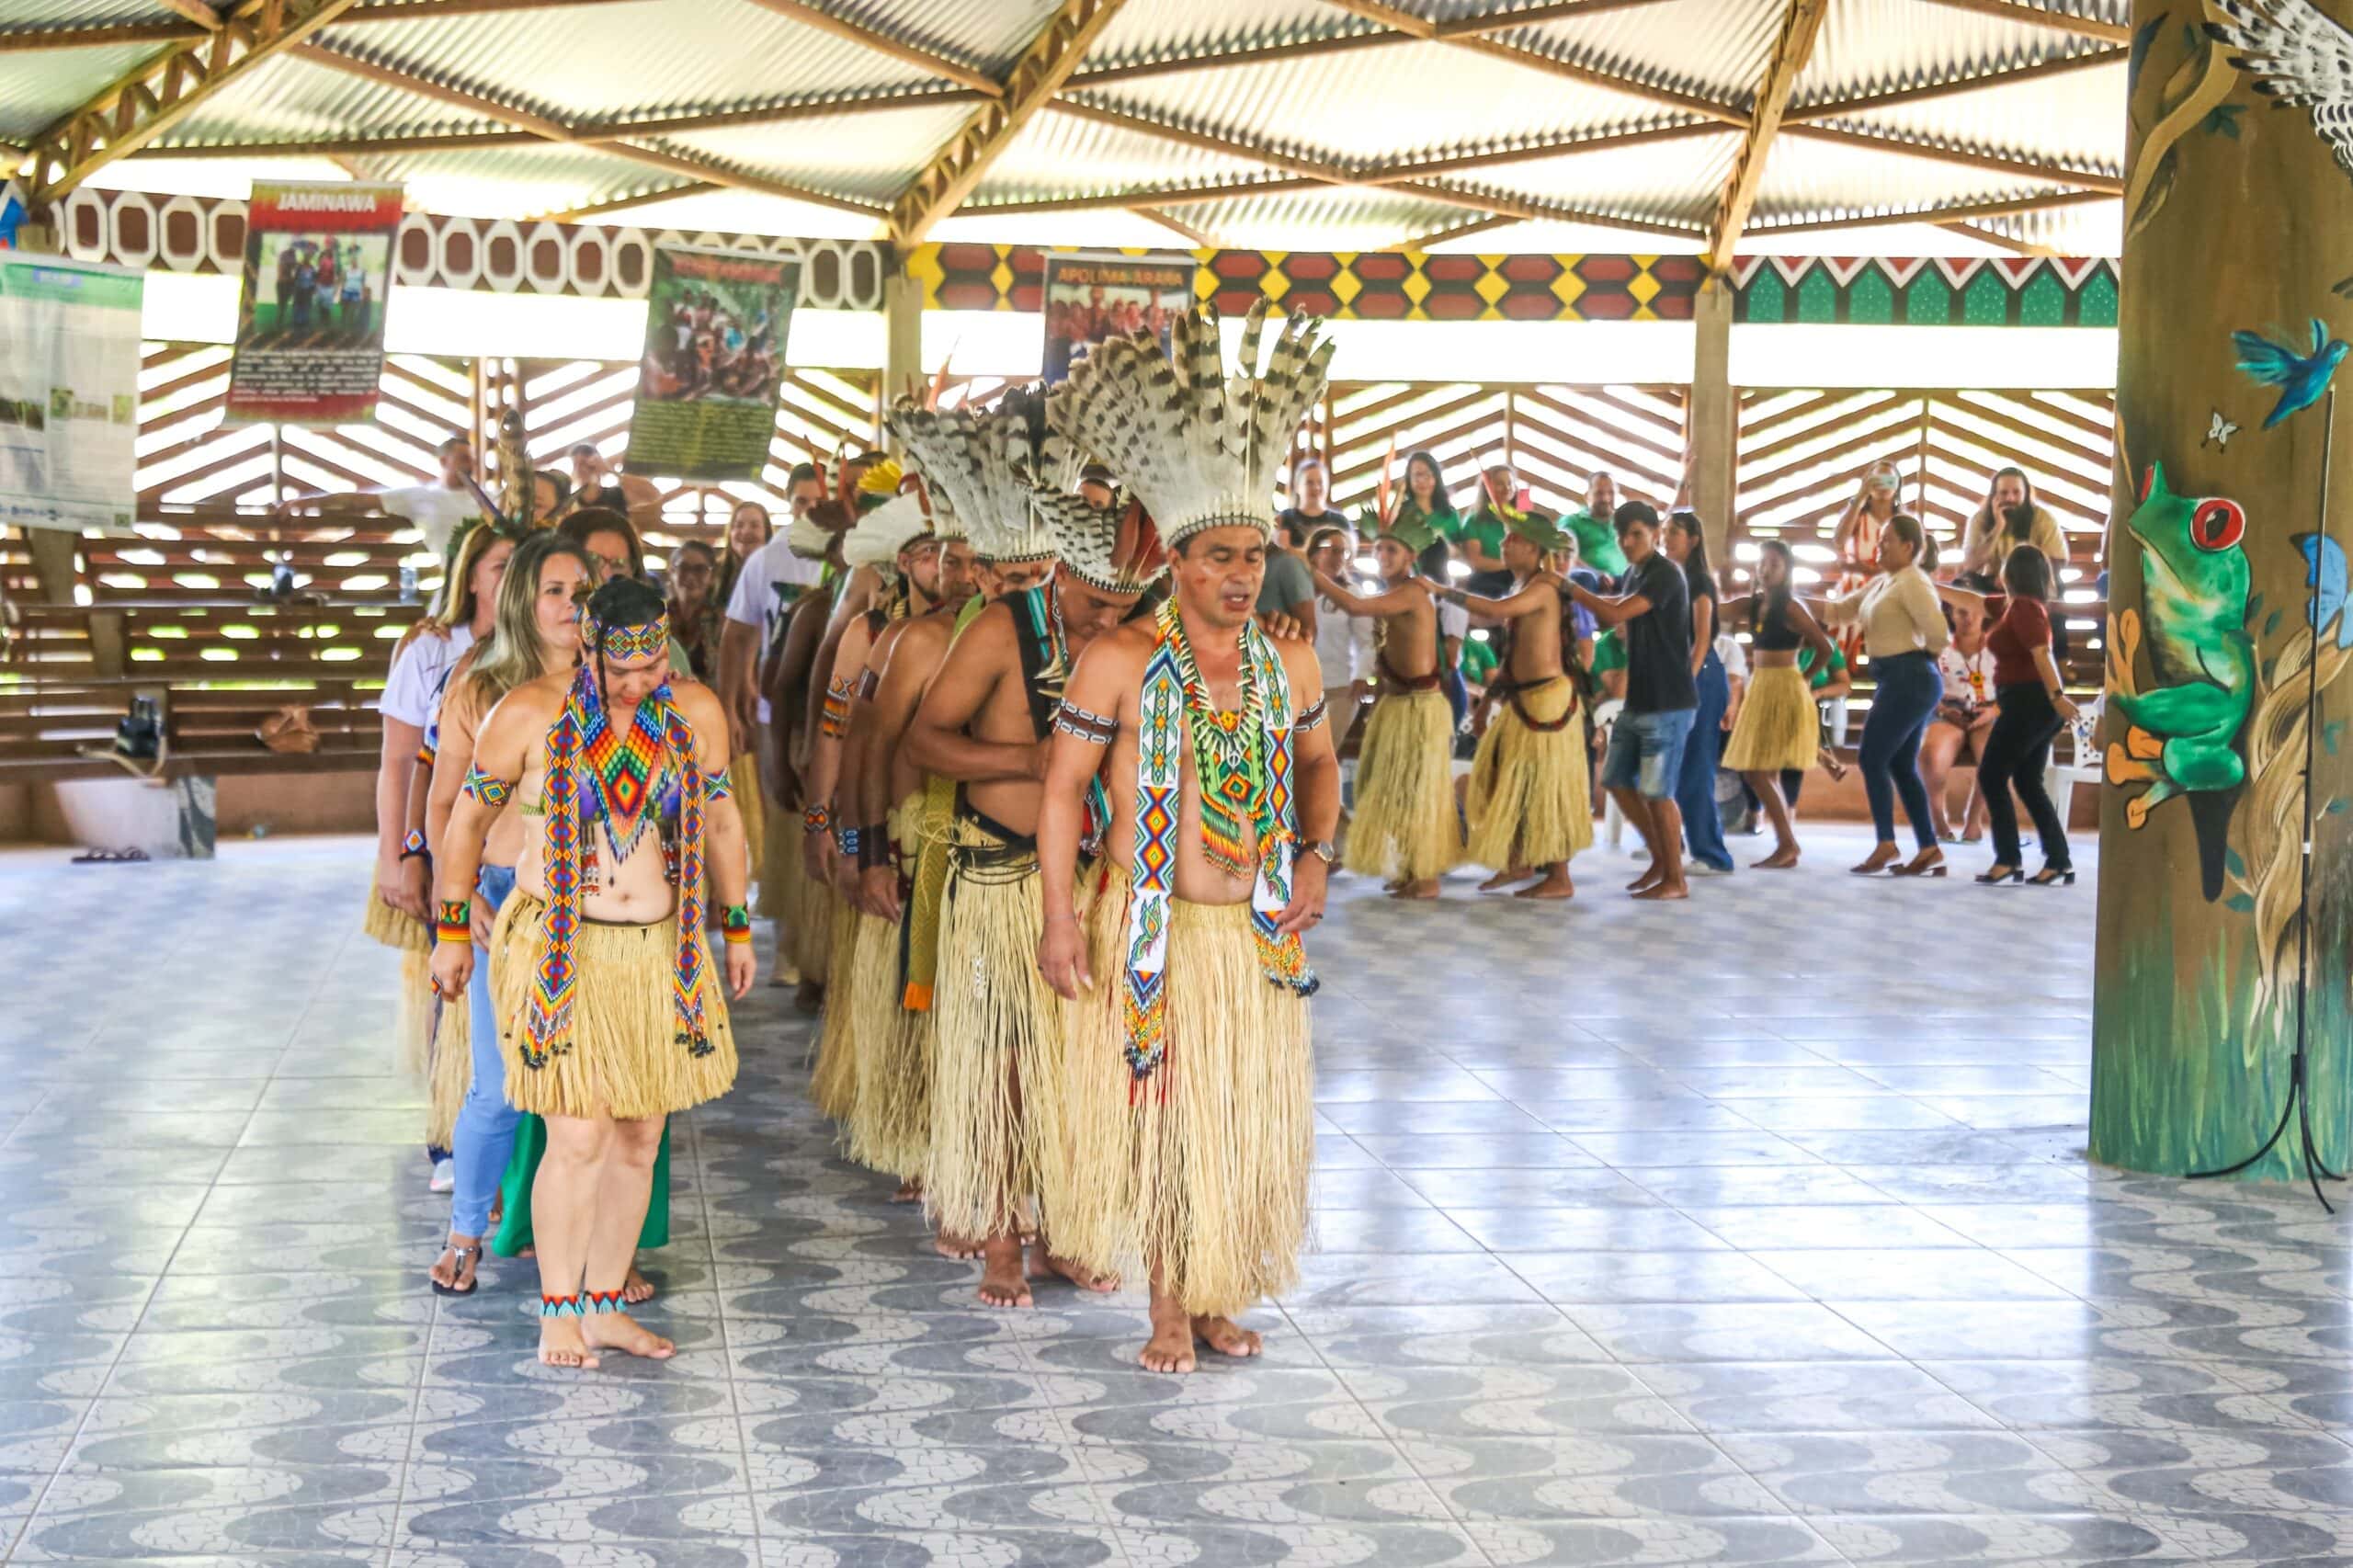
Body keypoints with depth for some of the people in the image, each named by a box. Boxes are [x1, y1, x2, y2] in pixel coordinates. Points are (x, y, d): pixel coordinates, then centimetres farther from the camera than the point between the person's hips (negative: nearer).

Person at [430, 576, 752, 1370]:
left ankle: (605, 1306, 20)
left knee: (639, 1140, 8)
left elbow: (722, 821, 14)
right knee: (579, 1138, -10)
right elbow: (468, 817, 1)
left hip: (661, 956, 4)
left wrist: (737, 928, 18)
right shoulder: (530, 714, -9)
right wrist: (452, 930, 4)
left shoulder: (696, 715, 1)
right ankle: (558, 1313, 4)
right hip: (557, 949, -4)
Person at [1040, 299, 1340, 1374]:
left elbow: (1319, 763, 20)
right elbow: (1064, 783, -7)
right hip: (1147, 926, -4)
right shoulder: (1120, 660, -9)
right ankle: (1168, 1305, 16)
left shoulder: (1288, 663, 4)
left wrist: (1315, 855, 3)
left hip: (1255, 931, 4)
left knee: (1247, 1115, 10)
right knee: (1153, 1109, 3)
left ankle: (1221, 1294, 25)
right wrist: (1060, 916, -12)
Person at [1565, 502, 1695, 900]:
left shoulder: (1665, 574, -15)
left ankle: (1676, 879, 5)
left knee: (1656, 791, -6)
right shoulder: (1634, 574, 12)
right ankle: (1660, 859, 24)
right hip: (1638, 699, 9)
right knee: (1617, 781, 12)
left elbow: (1615, 614, -24)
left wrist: (1570, 588, -14)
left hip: (1668, 703, -9)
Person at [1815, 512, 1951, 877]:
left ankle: (1886, 846, -4)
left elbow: (1938, 632, -22)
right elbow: (1842, 610, 18)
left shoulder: (1912, 583, -12)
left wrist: (1919, 656, -4)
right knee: (1902, 765, 9)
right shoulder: (1882, 582, 18)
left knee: (1873, 758, -6)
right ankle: (1929, 850, 9)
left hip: (1909, 679, -10)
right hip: (1900, 681, 10)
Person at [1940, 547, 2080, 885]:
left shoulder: (2023, 607, -14)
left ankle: (2009, 860, -6)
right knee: (2027, 781, 10)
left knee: (1992, 776, -3)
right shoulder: (2016, 604, 14)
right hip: (2035, 703, 9)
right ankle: (2059, 861, 5)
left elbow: (2041, 653, -24)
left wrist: (2057, 696, -31)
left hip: (2029, 701, -9)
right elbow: (1973, 600, 27)